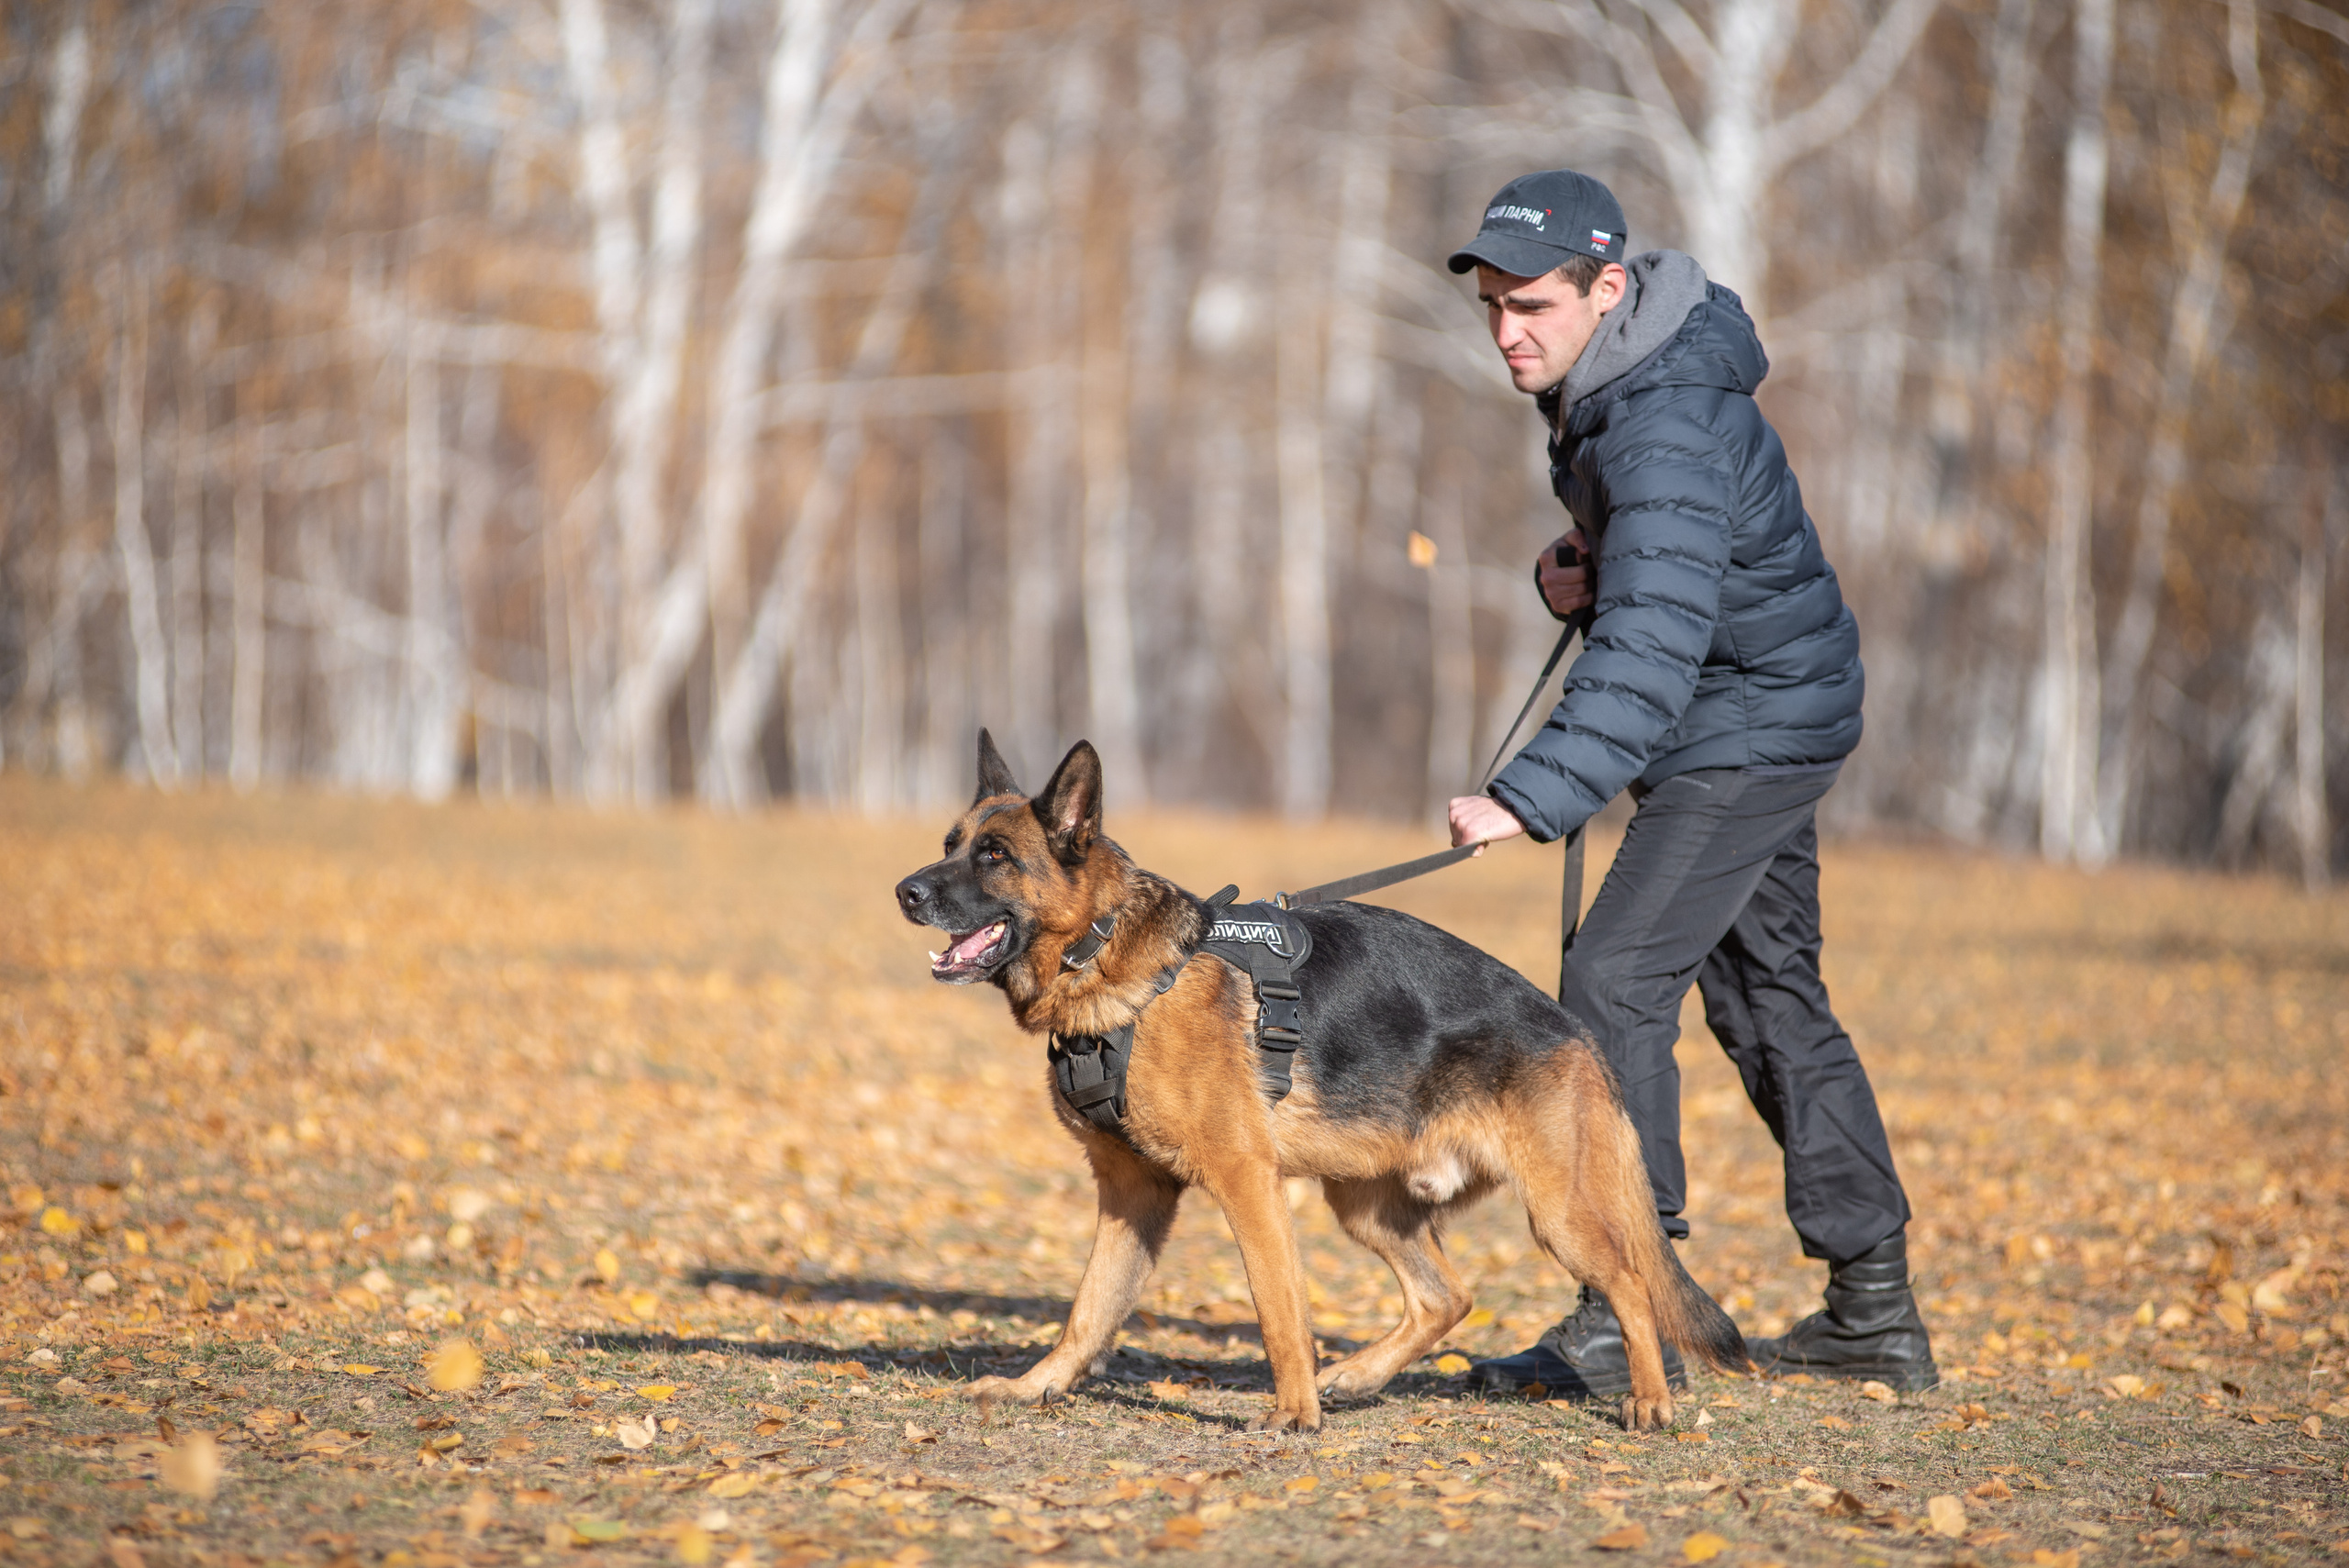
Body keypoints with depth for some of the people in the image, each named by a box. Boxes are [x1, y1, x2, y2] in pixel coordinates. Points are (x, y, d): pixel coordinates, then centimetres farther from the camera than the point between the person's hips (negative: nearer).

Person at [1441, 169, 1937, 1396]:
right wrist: (1567, 570, -2)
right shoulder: (1588, 381, 2)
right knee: (1770, 999, 15)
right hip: (1744, 727, 10)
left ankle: (1630, 1318, -14)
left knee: (1614, 984, -15)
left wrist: (1531, 799, -49)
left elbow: (1651, 648, -40)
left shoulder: (1670, 429, -29)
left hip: (1752, 723, -10)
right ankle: (1875, 1314, 22)